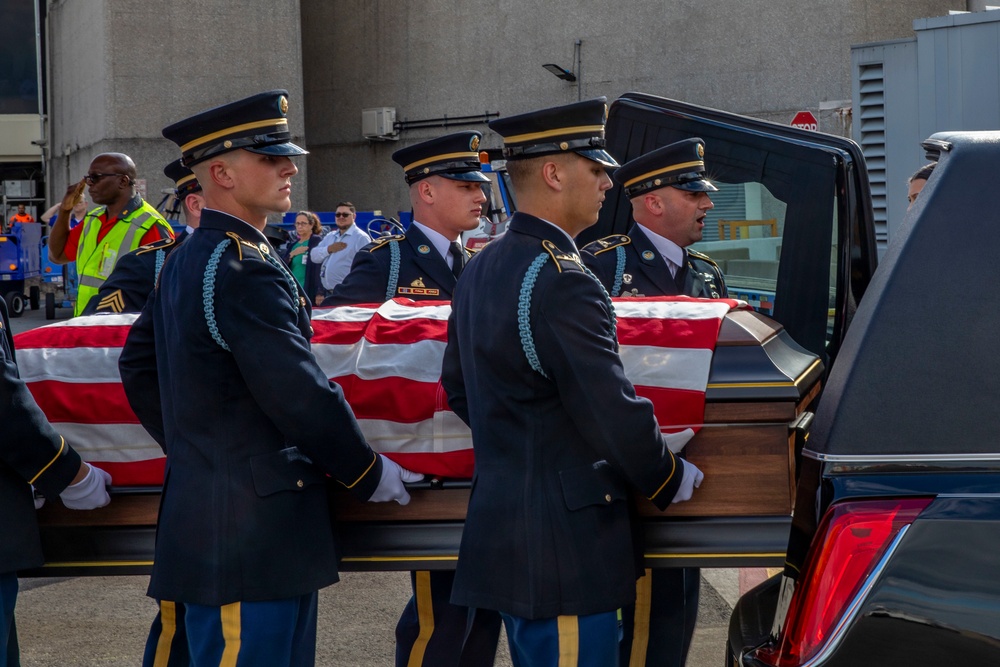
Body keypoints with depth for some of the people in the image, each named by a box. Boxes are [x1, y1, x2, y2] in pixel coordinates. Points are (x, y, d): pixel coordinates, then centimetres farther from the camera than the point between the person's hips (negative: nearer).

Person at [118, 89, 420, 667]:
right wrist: (369, 474, -6)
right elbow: (302, 396, -19)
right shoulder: (246, 270, -18)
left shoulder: (186, 261, 13)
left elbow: (138, 366, 23)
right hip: (253, 527, -10)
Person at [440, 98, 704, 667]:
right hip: (564, 547, -10)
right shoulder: (564, 284, -20)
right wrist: (672, 481, -3)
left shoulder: (480, 271, 11)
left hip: (501, 529, 10)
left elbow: (458, 388, 21)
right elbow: (615, 412, -19)